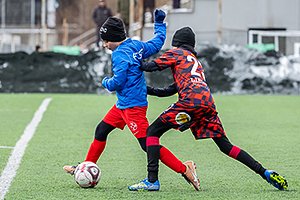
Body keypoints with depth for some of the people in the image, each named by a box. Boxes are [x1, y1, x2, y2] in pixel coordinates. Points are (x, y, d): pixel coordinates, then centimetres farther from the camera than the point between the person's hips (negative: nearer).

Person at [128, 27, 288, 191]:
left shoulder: (177, 53, 17)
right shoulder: (196, 61, 38)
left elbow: (153, 66, 6)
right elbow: (171, 91, 36)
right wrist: (147, 90, 37)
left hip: (191, 101, -7)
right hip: (208, 102, 7)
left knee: (152, 132, -1)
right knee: (226, 146, 13)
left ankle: (152, 179, -15)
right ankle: (265, 173, 4)